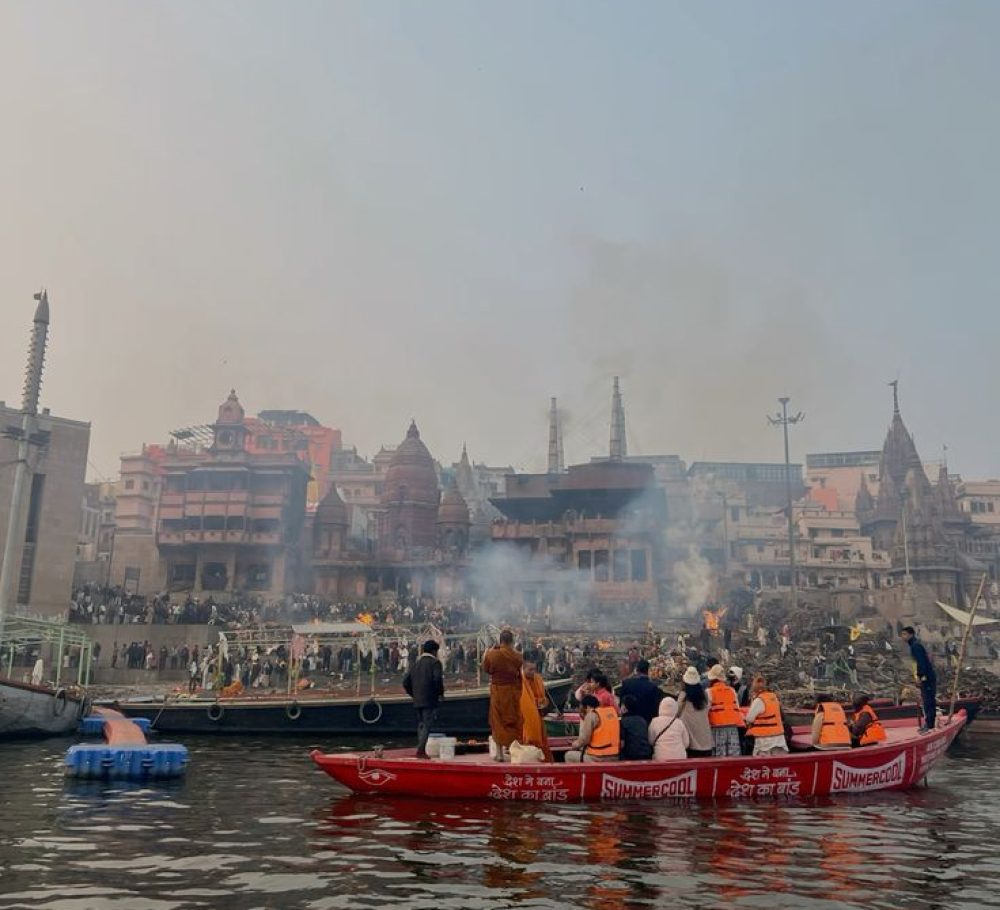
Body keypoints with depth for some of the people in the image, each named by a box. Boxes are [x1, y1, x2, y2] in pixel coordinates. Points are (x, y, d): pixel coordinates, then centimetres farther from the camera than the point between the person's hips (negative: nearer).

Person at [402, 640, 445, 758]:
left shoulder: (417, 662, 14)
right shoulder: (435, 662, -5)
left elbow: (406, 681, 12)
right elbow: (437, 679, -20)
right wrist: (441, 693, -5)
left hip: (417, 700, 6)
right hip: (429, 700, -6)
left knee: (420, 725, 15)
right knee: (427, 725, -5)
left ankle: (420, 750, 16)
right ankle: (421, 750, -12)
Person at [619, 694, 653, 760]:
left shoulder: (623, 722, -8)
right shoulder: (643, 720, 11)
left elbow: (621, 744, -12)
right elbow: (649, 741, 18)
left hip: (630, 757, -6)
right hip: (646, 756, 6)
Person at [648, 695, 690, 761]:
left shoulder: (655, 722, -1)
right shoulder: (679, 723, 3)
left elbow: (650, 741, 4)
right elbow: (686, 743, 8)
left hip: (661, 758, -2)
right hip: (679, 757, 2)